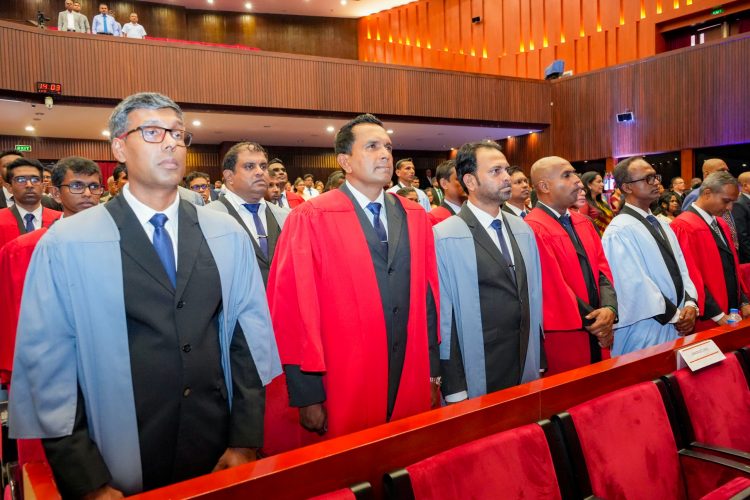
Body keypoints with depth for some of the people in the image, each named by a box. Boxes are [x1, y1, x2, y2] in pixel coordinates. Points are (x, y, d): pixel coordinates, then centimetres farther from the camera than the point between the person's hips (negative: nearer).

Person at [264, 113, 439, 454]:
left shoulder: (415, 217, 7)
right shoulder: (311, 218, -10)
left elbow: (428, 295, 9)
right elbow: (293, 308, -10)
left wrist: (433, 369, 9)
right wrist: (307, 395, -9)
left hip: (412, 387, 5)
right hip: (343, 391, -4)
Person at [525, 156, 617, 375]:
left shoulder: (584, 223, 11)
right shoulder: (533, 229, -16)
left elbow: (602, 269, 7)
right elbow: (554, 287, -17)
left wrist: (609, 309, -10)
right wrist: (594, 320, -10)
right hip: (562, 339, -7)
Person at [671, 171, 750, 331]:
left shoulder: (721, 224, 11)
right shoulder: (684, 227, -17)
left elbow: (732, 267, 16)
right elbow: (691, 277, -20)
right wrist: (717, 316, -18)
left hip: (730, 313, 8)